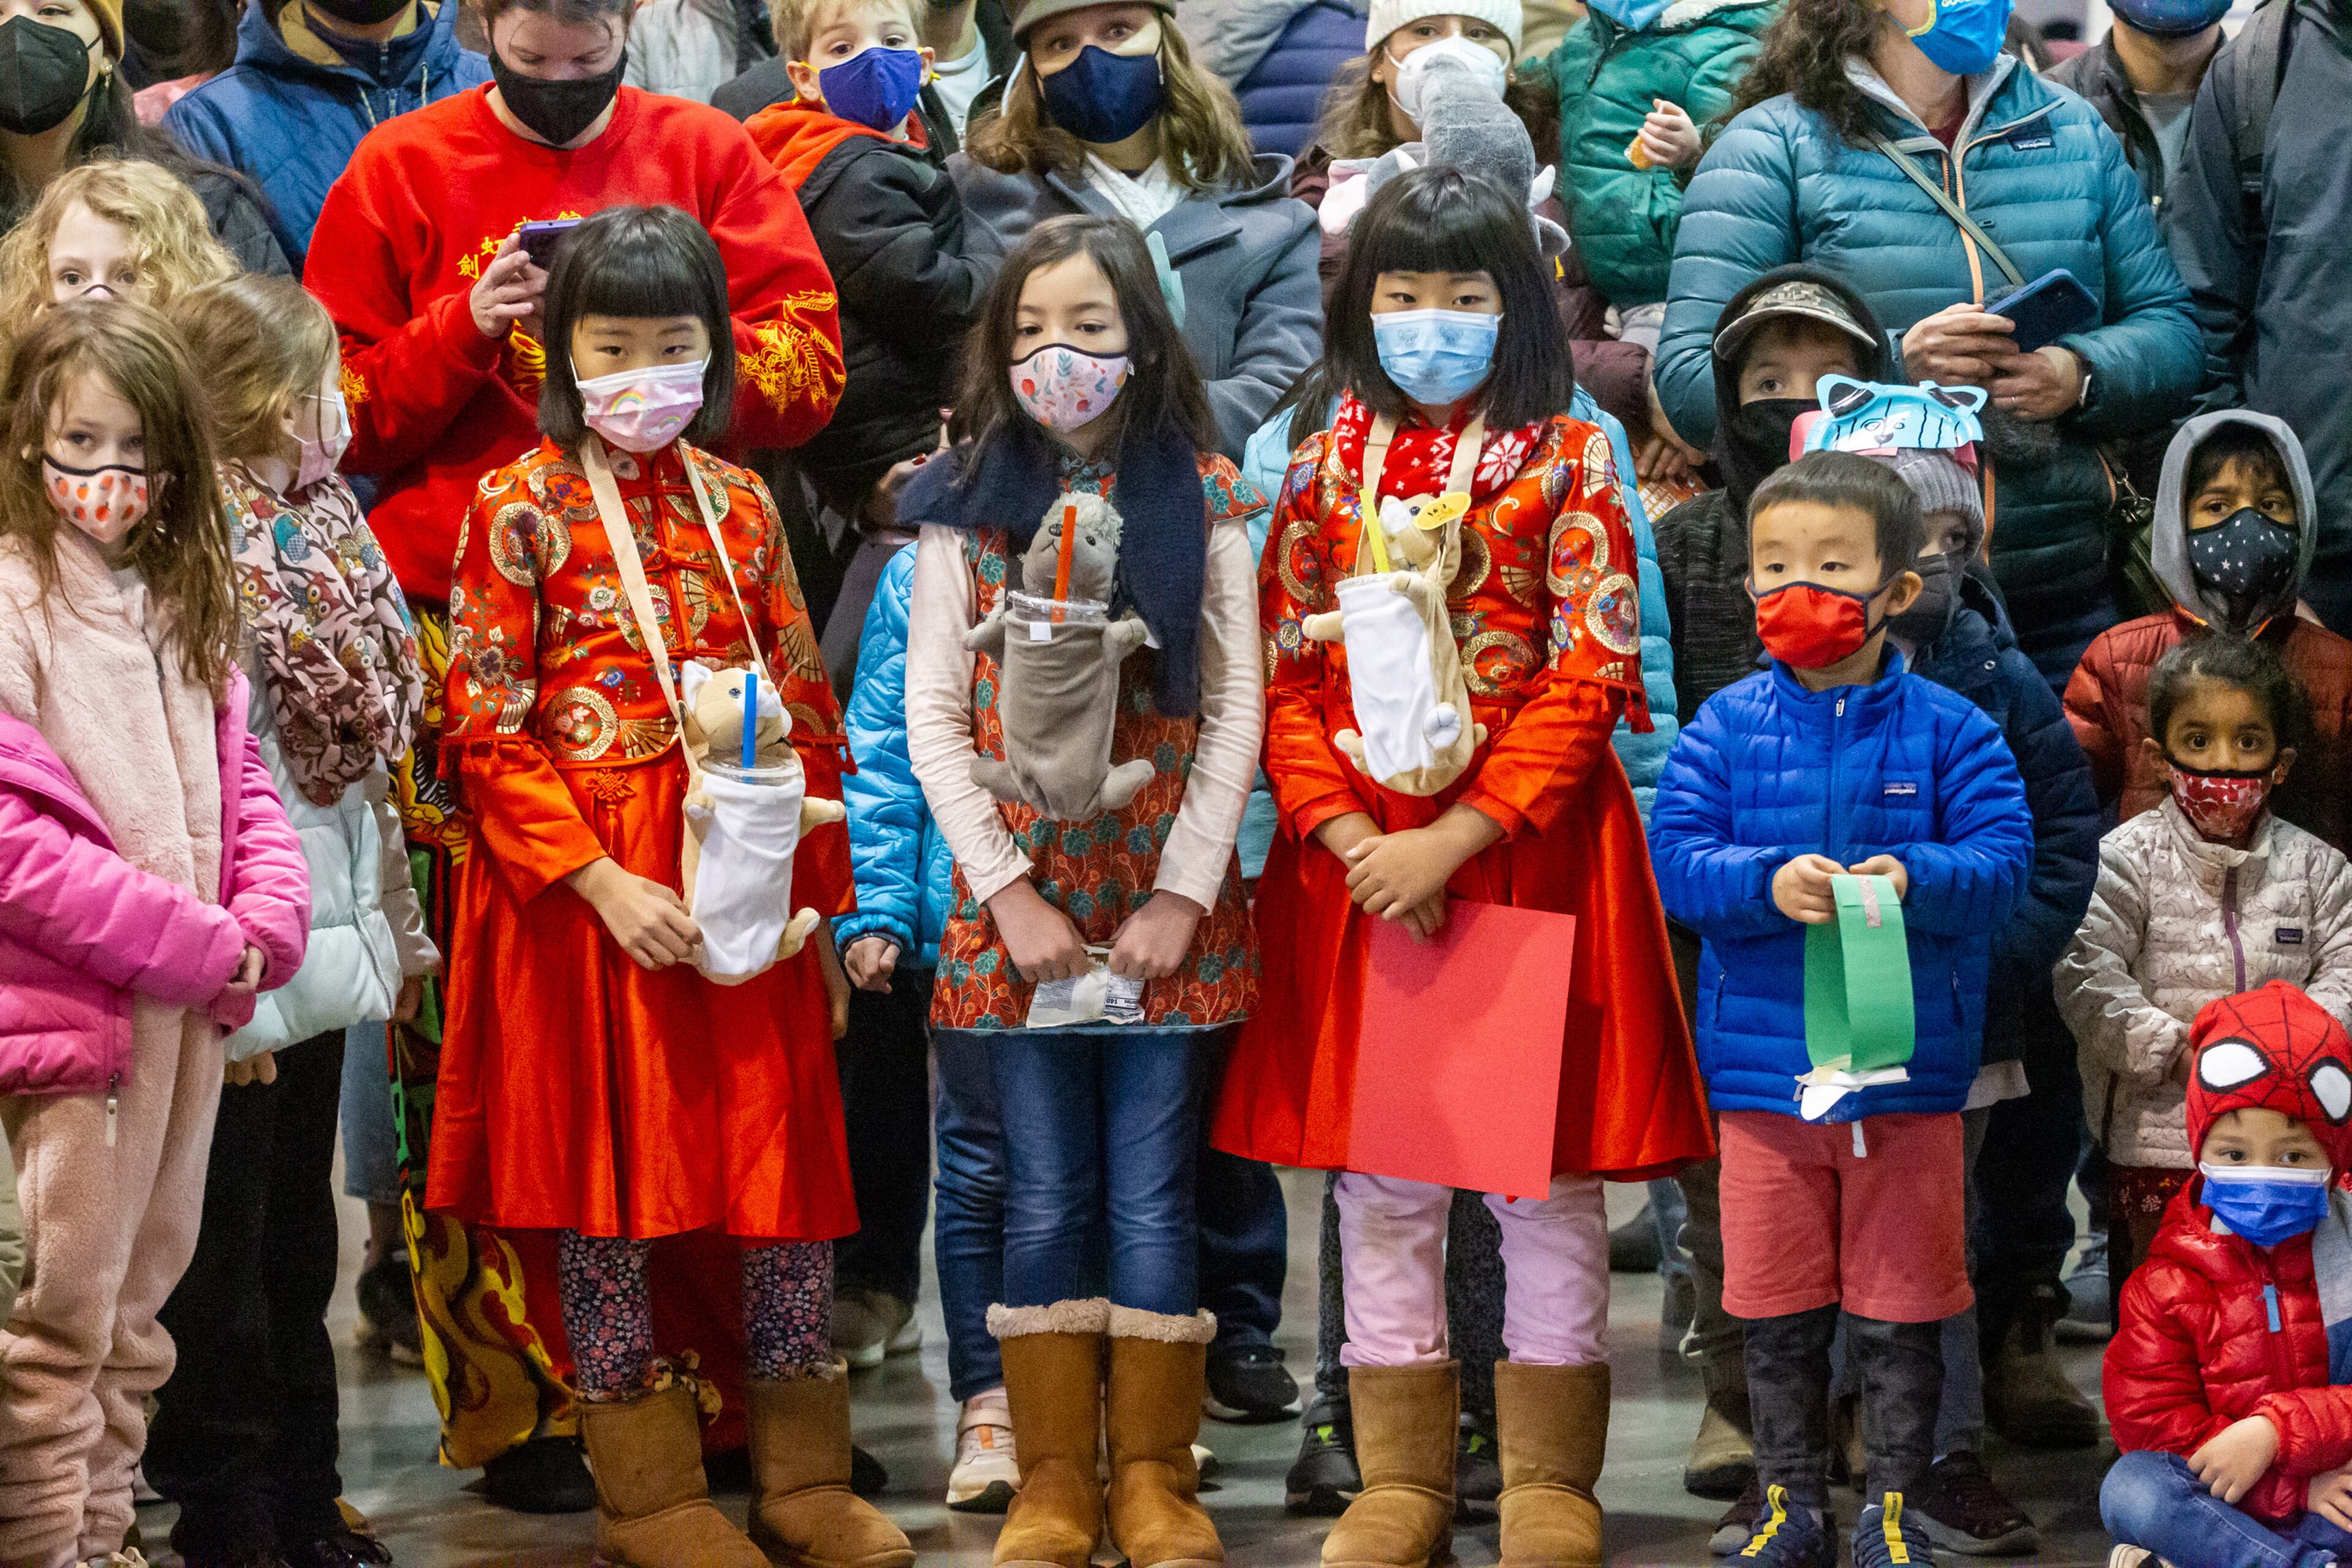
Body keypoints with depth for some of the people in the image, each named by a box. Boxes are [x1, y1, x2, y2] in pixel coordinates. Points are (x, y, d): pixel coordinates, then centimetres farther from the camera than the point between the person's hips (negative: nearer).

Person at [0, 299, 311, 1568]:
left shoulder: (184, 608, 12)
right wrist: (200, 945, -17)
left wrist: (264, 927, -6)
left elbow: (241, 784, 14)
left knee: (144, 1290, 13)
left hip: (196, 1001, 7)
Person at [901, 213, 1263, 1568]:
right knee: (1046, 1201, 5)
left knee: (1154, 1198, 3)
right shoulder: (966, 506, 4)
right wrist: (1009, 892, -8)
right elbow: (934, 717, 1)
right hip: (1018, 903, 1)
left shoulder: (1202, 500, 3)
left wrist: (1185, 891, -9)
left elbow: (1235, 709, 0)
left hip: (1169, 903, 0)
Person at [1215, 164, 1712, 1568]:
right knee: (1380, 1179, 7)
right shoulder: (1327, 466, 7)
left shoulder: (1569, 462, -1)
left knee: (1547, 1167, 2)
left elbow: (1590, 676, -8)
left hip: (1533, 845, -2)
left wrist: (1457, 837, -15)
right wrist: (1350, 839, -10)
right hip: (1354, 858, 3)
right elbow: (1284, 674, 4)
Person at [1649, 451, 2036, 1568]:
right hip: (1762, 1066, 1)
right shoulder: (1724, 727, 2)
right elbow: (1677, 861, -6)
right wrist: (1769, 885, -24)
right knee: (1776, 1309, 9)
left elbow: (2002, 865, -7)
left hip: (1909, 1068, -1)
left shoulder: (1947, 730, -1)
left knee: (1897, 1313, 6)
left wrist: (1916, 879, -26)